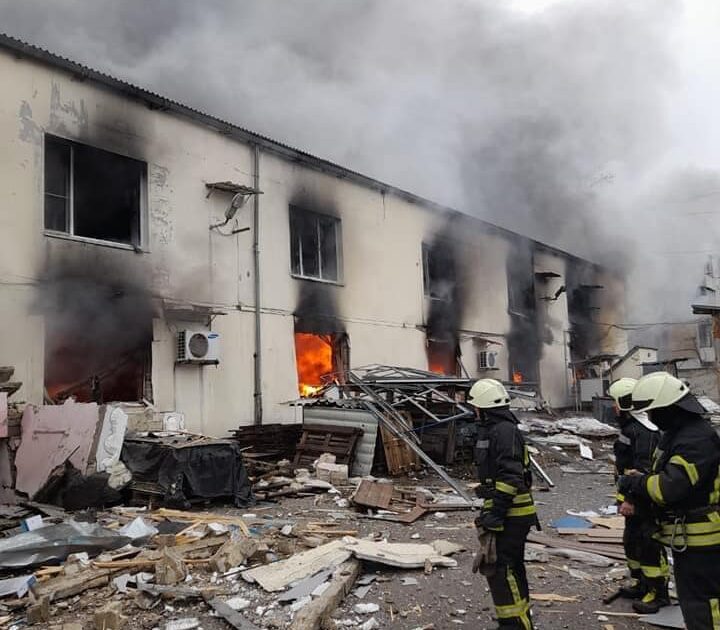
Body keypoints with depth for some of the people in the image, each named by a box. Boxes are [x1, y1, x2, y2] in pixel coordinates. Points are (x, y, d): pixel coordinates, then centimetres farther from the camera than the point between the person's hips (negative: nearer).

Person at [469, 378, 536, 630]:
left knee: (497, 566, -8)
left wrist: (493, 517, -23)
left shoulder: (504, 431, -19)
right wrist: (490, 511, 24)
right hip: (509, 512, 11)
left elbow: (510, 478, -24)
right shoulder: (493, 430, 14)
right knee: (511, 566, 18)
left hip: (510, 514, -11)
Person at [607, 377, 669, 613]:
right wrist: (625, 497, 25)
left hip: (644, 500, -11)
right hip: (632, 498, 11)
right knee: (632, 542, 20)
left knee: (649, 546, -3)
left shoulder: (645, 431, -21)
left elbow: (645, 472, -26)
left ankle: (658, 592, 8)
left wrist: (632, 500, -27)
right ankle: (641, 584, 34)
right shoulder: (629, 427, 13)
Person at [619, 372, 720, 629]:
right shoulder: (677, 432, 10)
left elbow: (670, 488, -31)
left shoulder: (697, 439, -24)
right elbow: (668, 476, 19)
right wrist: (640, 479, 0)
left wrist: (634, 483, -15)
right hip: (686, 535, 10)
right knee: (692, 598, 22)